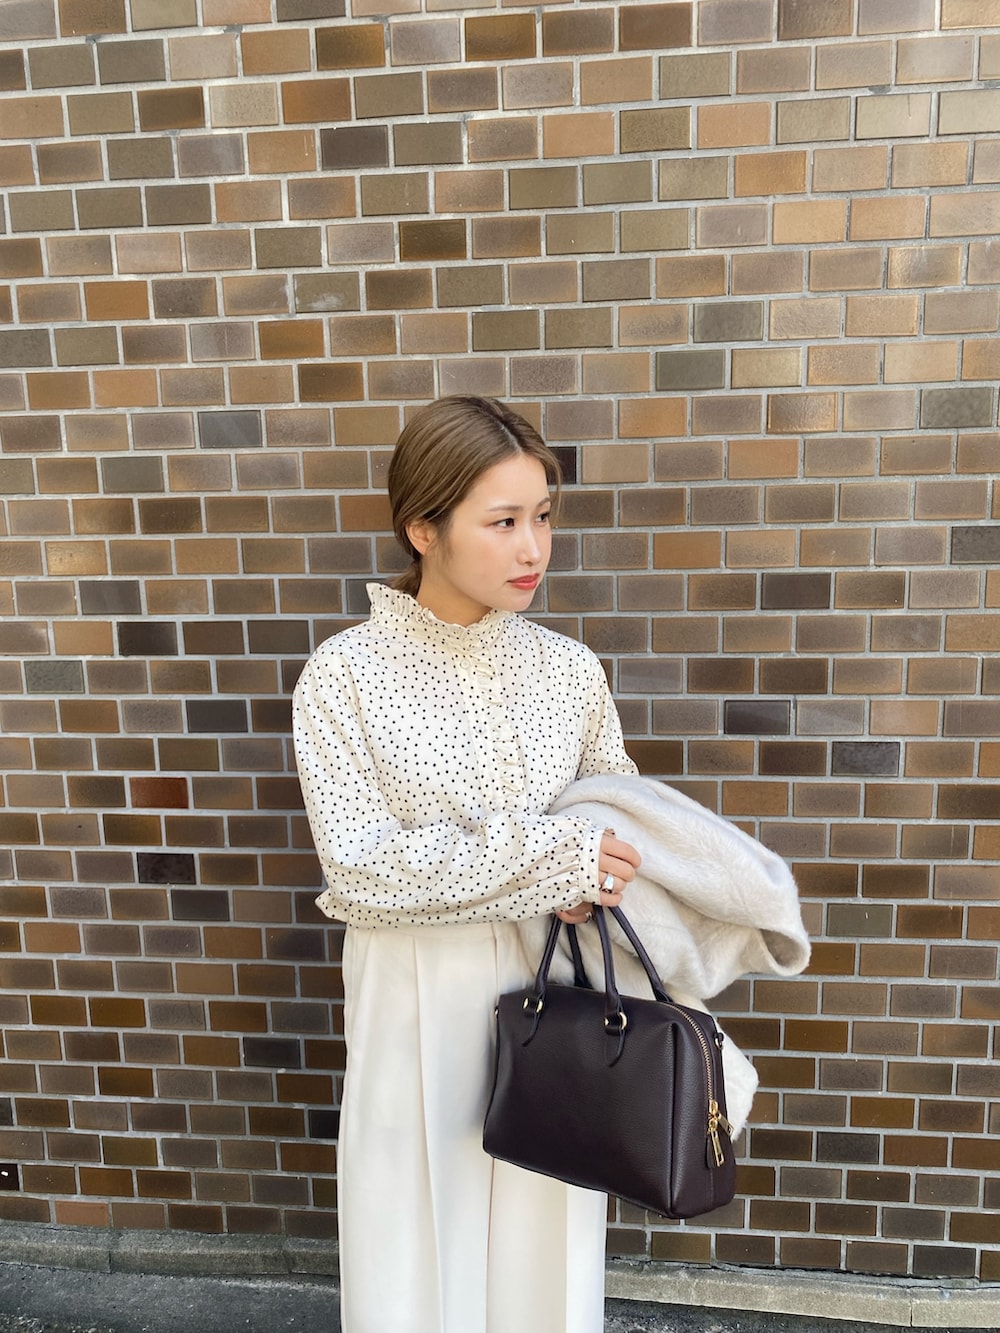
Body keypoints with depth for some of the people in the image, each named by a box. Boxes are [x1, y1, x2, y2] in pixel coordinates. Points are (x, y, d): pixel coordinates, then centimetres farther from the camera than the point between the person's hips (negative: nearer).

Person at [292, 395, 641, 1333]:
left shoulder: (569, 668, -3)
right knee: (420, 1242, 16)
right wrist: (548, 857, -21)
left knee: (543, 1232, 18)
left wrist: (590, 885, -12)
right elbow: (360, 869, -17)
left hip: (550, 984, 3)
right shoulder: (345, 675, -12)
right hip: (414, 995, -2)